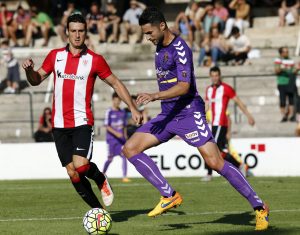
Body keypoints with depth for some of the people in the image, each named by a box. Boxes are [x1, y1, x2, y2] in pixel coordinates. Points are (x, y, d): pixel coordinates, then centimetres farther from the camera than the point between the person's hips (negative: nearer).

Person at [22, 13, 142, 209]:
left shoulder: (95, 60, -2)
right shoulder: (55, 56, 7)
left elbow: (116, 84, 6)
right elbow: (37, 80, 14)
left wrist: (133, 108, 1)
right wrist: (30, 70, -9)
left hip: (82, 122, -3)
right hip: (59, 125, 3)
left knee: (81, 166, -22)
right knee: (72, 172, 1)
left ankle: (101, 180, 12)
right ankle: (98, 209, 16)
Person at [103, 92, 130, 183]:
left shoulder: (122, 112, 11)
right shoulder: (109, 112, -6)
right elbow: (107, 126, -10)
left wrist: (125, 137, 14)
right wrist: (116, 133, -21)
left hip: (121, 139, 4)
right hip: (111, 138, -4)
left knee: (124, 156, -9)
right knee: (110, 159, 0)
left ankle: (124, 177, -10)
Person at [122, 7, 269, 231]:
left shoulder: (180, 49, -15)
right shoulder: (160, 47, 12)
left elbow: (184, 86, -26)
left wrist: (155, 96, -35)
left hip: (188, 112, -9)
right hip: (168, 115, 9)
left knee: (216, 162, -14)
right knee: (130, 148, -3)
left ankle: (259, 207, -4)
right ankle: (169, 195, -4)